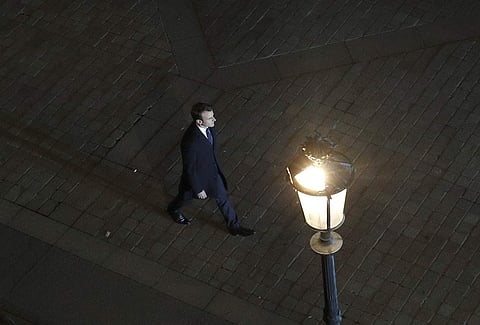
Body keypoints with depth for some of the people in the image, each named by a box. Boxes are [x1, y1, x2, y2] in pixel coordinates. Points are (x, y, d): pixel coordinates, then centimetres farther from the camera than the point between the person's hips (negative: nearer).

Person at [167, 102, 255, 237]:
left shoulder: (209, 126, -21)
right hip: (196, 176, -6)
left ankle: (233, 226, 41)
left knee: (223, 197, 20)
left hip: (212, 170, 6)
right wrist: (198, 189, -17)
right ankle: (173, 209, 59)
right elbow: (189, 169, -29)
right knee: (186, 196, 26)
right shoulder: (190, 143, -45)